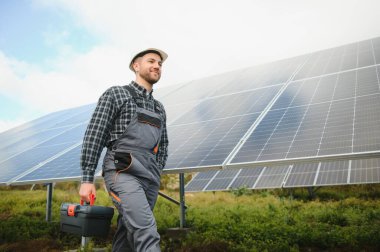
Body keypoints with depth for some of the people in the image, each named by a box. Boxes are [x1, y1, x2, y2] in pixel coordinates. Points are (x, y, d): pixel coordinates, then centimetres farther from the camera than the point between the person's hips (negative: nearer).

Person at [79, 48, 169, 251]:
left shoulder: (159, 108, 23)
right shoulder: (116, 94, 6)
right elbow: (93, 135, -1)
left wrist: (156, 176, 14)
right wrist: (87, 179, -7)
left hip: (149, 178, 6)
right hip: (122, 173, -6)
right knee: (146, 233, -22)